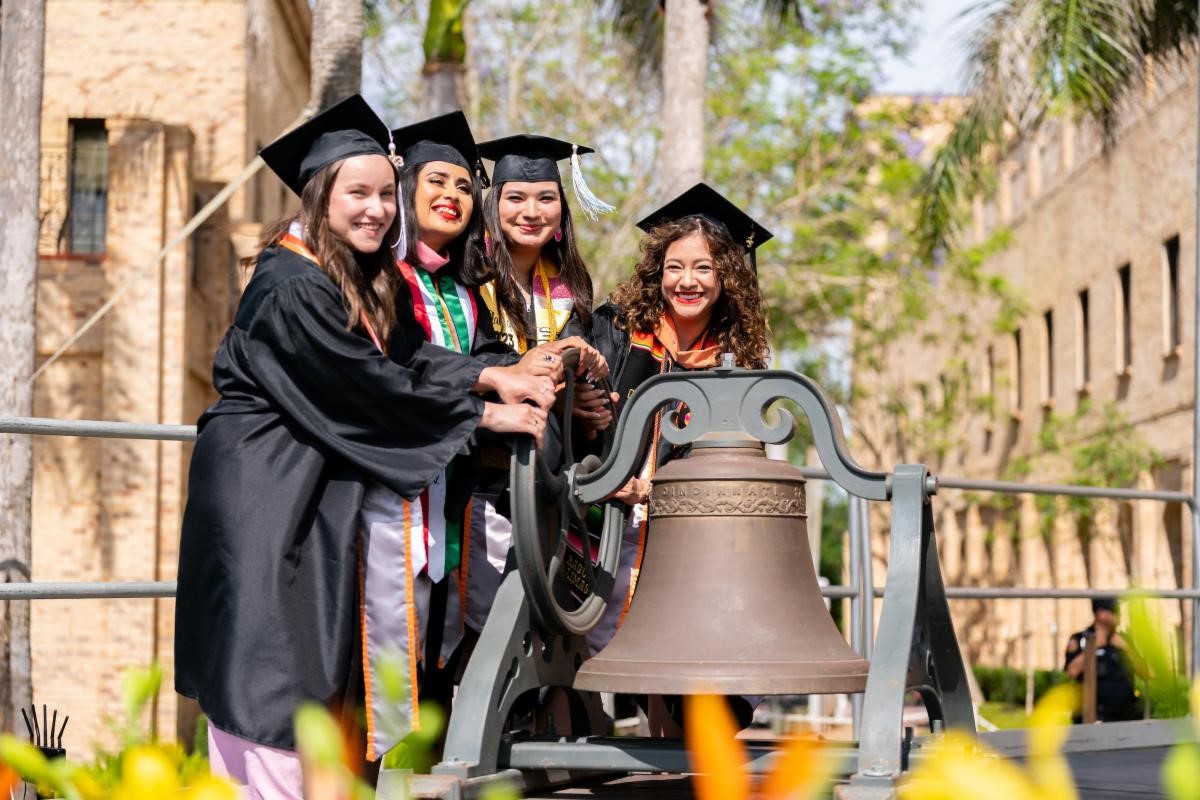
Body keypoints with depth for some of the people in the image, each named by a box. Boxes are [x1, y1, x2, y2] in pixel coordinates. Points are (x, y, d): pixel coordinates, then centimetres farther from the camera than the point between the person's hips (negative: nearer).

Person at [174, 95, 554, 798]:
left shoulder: (361, 279, 10)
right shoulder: (290, 285, -20)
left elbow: (401, 360, 4)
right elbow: (370, 388, -20)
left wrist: (491, 376, -10)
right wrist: (487, 414, -14)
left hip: (315, 485, 10)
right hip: (261, 491, -10)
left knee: (314, 654, 13)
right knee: (270, 661, -6)